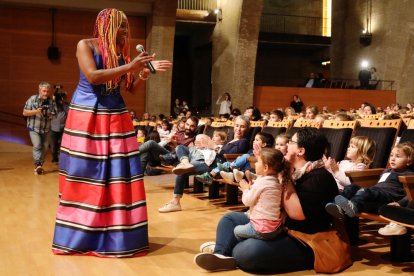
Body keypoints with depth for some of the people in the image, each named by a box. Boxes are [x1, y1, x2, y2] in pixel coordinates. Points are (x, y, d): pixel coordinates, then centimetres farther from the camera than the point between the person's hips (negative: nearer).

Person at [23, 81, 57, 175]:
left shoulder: (52, 101, -3)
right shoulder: (32, 99, -7)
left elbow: (55, 114, 1)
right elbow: (25, 112, -5)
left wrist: (50, 114, -22)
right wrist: (36, 111, -21)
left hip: (47, 130, 3)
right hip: (34, 128, -3)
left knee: (44, 148, 8)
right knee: (37, 146, -17)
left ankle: (39, 166, 22)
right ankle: (38, 165, -20)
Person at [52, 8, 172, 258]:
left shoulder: (122, 53, 9)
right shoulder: (85, 45, -3)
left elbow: (131, 89, 10)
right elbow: (92, 76, -19)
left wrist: (145, 73, -8)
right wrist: (129, 67, -21)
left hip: (116, 119, 4)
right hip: (86, 118, -4)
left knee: (119, 175, 0)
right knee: (84, 175, 0)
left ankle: (117, 234, 10)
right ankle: (81, 234, 15)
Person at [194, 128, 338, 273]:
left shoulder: (320, 178, -16)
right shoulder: (293, 171, 13)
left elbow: (296, 213, -27)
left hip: (300, 243, -10)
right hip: (277, 228, 10)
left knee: (247, 251, -35)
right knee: (230, 218, 9)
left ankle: (225, 250, -7)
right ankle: (222, 255, -16)